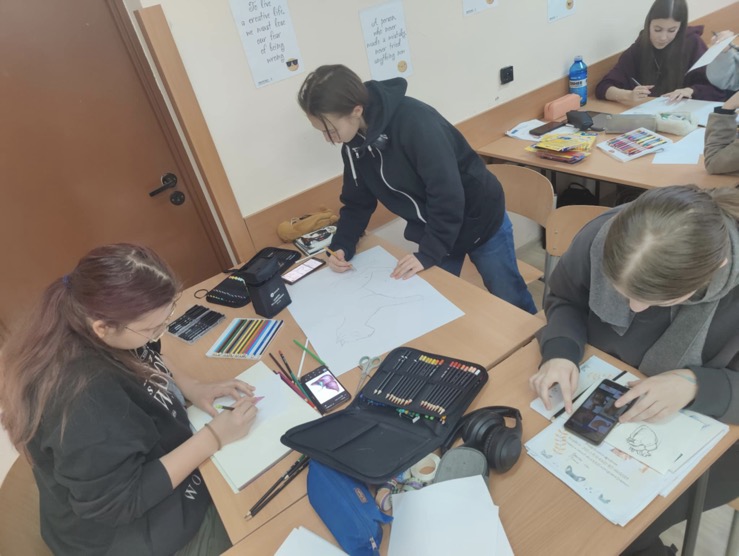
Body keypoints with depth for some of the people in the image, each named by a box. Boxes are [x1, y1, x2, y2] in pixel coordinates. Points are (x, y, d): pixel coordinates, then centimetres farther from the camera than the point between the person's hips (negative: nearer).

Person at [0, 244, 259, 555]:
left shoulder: (82, 330, -16)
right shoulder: (85, 400, -41)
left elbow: (143, 362, 5)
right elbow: (118, 503, -29)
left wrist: (191, 388, -10)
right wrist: (214, 436, -27)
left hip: (150, 461, 7)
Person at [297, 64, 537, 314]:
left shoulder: (414, 121, -31)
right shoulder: (353, 143, -7)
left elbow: (447, 193, -32)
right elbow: (358, 202, 1)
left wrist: (428, 253, -29)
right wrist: (341, 246, -13)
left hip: (480, 220, -6)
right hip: (433, 232, 6)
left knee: (511, 304, 13)